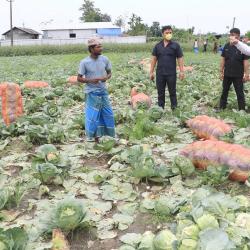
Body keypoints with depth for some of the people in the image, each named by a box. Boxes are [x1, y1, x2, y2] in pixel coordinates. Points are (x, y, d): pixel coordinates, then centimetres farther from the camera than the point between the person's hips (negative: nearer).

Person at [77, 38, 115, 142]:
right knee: (93, 116, 3)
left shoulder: (105, 59, -3)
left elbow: (109, 73, 10)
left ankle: (110, 136, 26)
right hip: (92, 93, -4)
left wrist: (106, 77, -14)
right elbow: (79, 78, -6)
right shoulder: (84, 62, -12)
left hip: (103, 92, 4)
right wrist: (90, 80, -23)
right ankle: (93, 138, 19)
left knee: (108, 114, 10)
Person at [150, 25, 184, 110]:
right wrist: (151, 72, 3)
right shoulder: (158, 46, 6)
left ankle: (174, 108, 16)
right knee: (160, 93, 9)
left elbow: (180, 59, 0)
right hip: (160, 73, 2)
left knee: (172, 92, 6)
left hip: (171, 74, -2)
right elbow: (154, 59, 7)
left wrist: (181, 71, -7)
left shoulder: (175, 45, 0)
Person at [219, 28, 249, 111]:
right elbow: (223, 59, 6)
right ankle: (221, 108, 25)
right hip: (227, 74, 4)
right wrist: (221, 72, 5)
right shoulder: (227, 46, 2)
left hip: (238, 75, -3)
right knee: (224, 91, 13)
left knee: (240, 93, 4)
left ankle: (242, 110, 13)